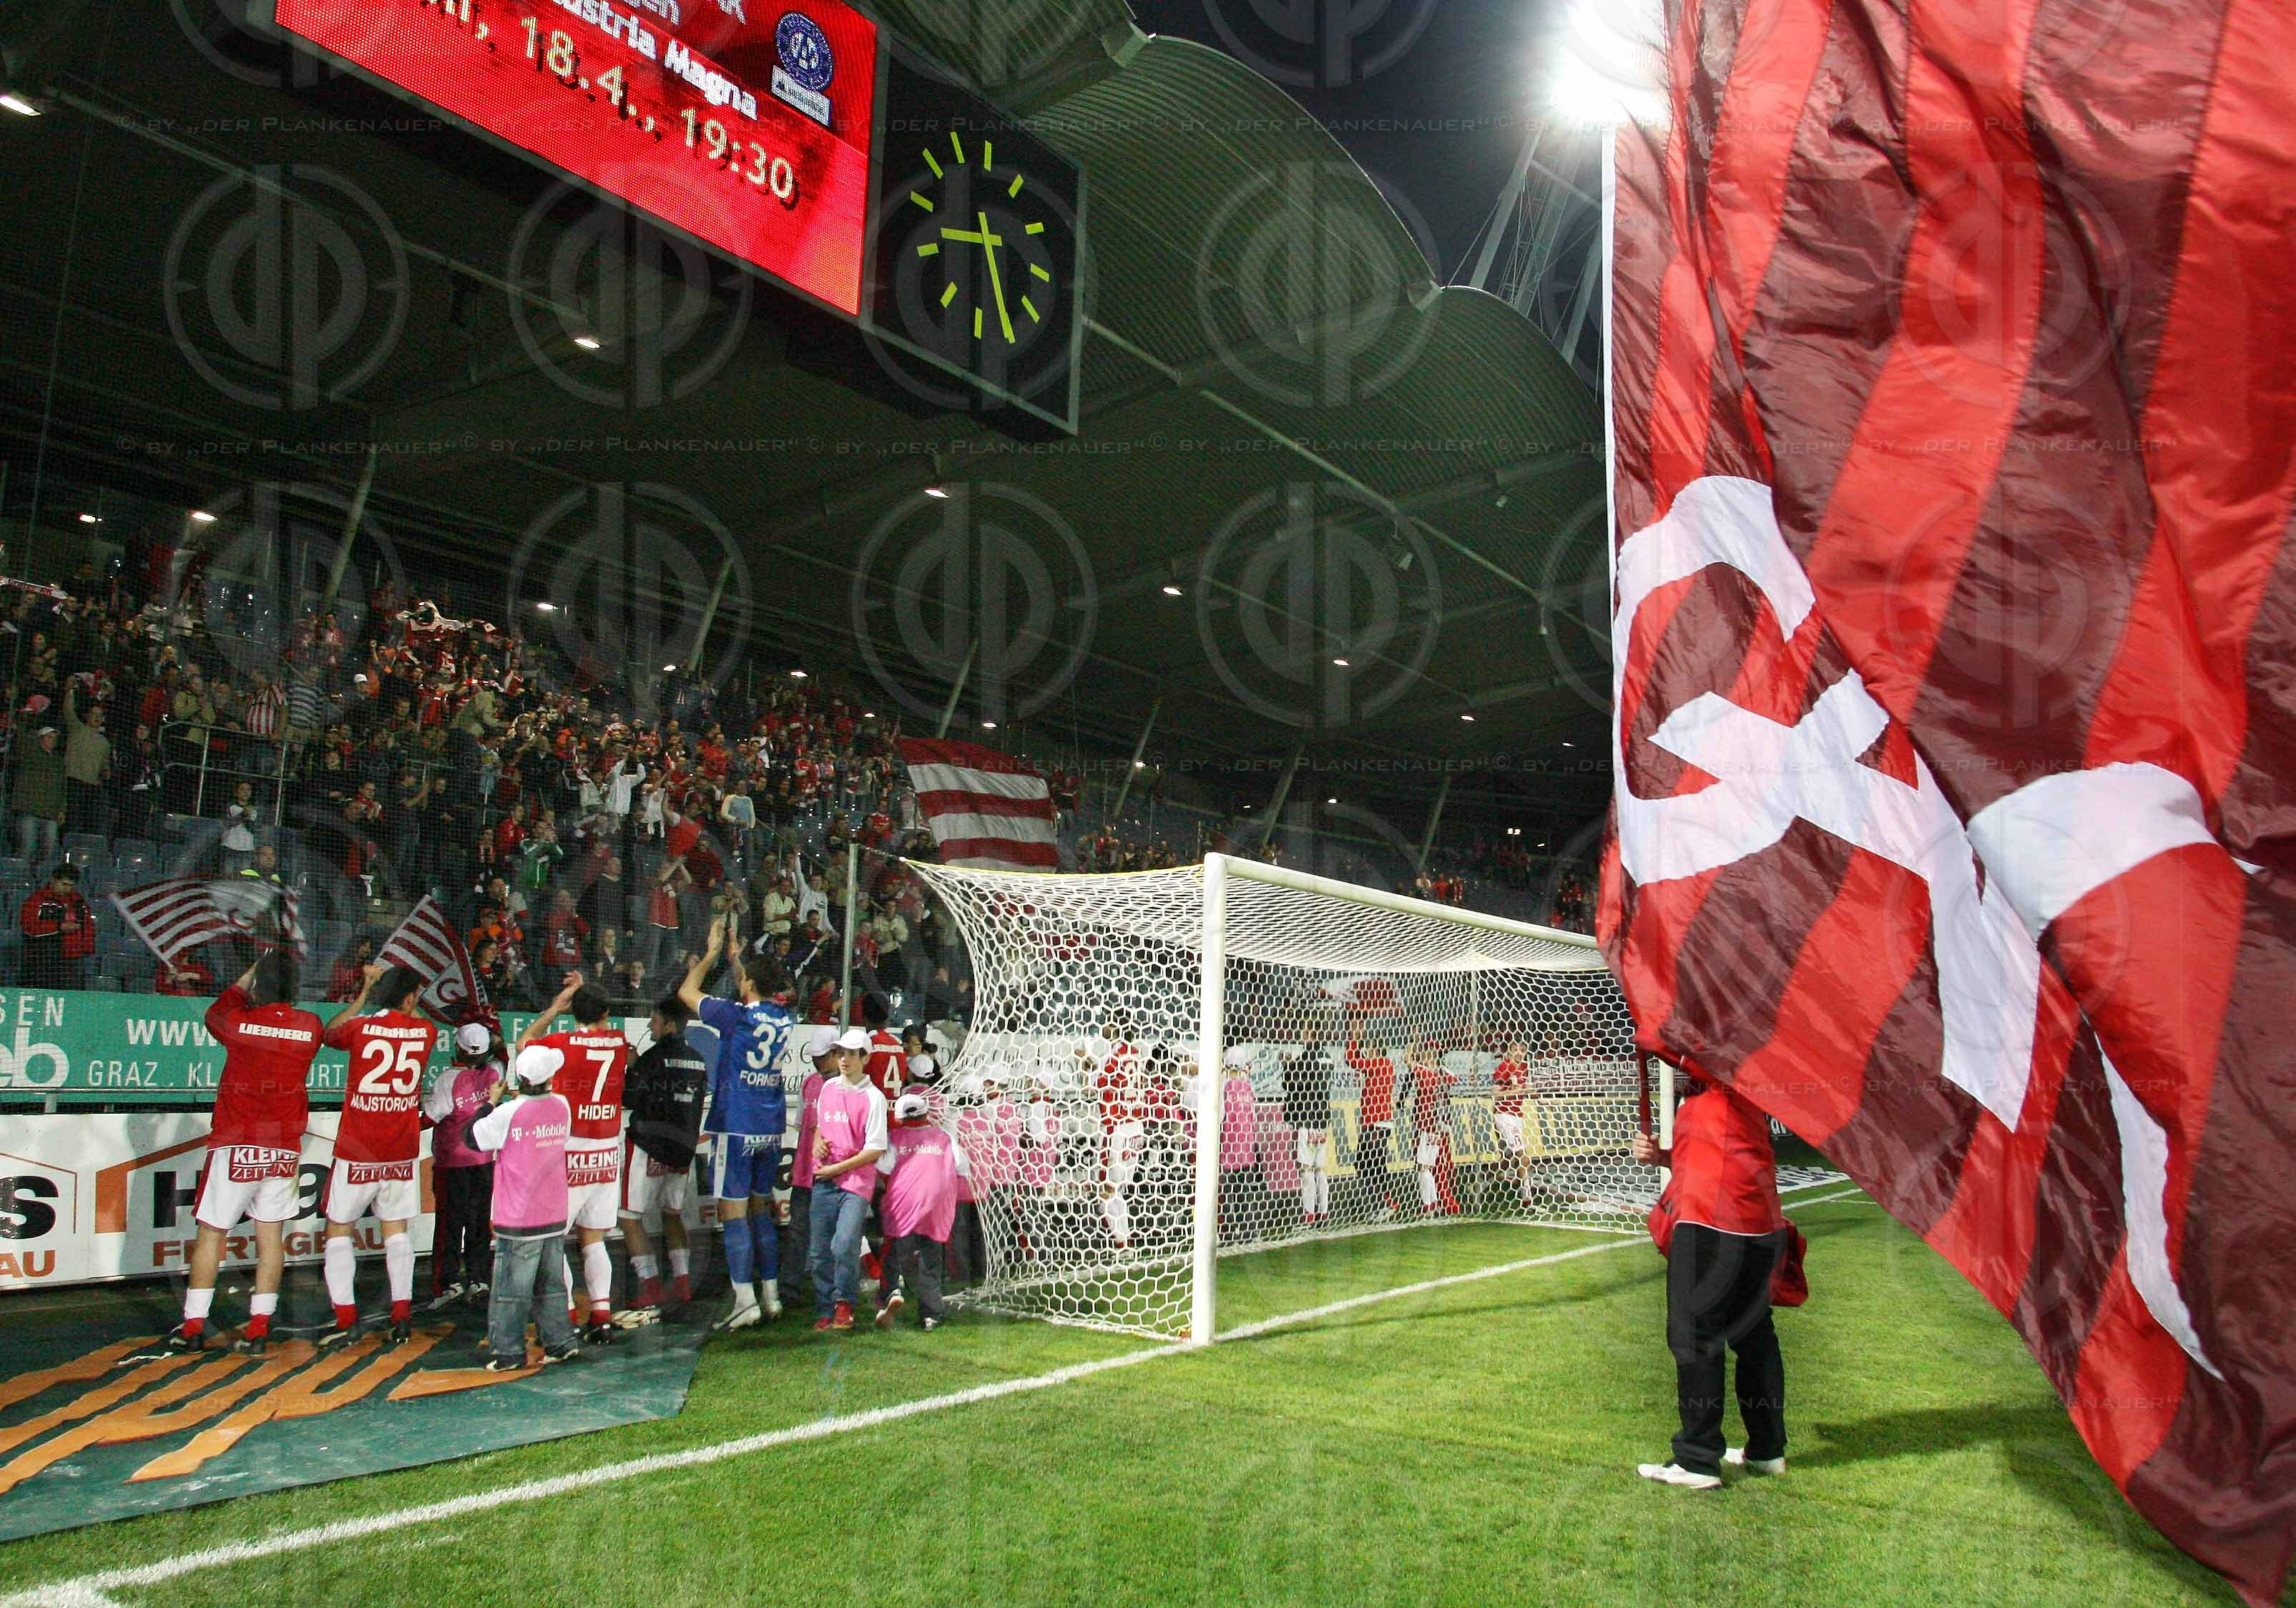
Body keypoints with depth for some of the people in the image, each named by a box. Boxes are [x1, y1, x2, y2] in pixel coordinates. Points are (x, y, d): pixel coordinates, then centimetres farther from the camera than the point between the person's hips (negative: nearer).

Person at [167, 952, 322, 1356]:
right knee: (270, 1234, 6)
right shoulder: (310, 1027, -3)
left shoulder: (241, 1022, -10)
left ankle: (193, 1327, 13)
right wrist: (282, 971, 19)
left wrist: (252, 971, 18)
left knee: (211, 1233, 8)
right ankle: (258, 1329, 6)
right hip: (284, 1150, 3)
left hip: (236, 1147, -2)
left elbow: (214, 1013, 13)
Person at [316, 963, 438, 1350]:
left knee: (338, 1228, 9)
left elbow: (327, 1035, 14)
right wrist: (386, 980, 24)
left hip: (357, 1151, -2)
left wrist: (364, 993, 20)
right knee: (395, 1228, 12)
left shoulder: (360, 1028, -9)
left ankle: (346, 1317, 3)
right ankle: (402, 1314, 7)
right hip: (402, 1151, 2)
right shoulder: (425, 1031, -3)